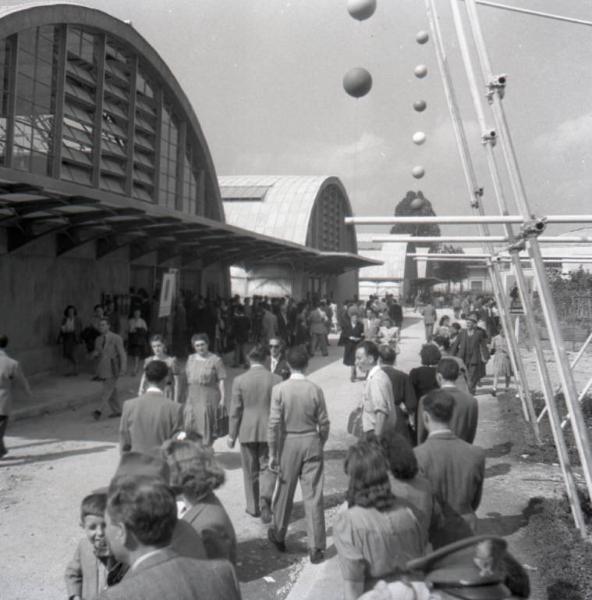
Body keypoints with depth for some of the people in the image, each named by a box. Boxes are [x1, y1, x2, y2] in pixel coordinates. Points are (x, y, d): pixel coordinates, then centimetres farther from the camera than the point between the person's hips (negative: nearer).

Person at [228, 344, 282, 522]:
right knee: (267, 467, 11)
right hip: (269, 430, 0)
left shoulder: (239, 381, -8)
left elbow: (235, 411, -5)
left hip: (247, 431, 0)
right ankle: (265, 498, -11)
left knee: (251, 471, 14)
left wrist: (232, 435, 4)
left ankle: (254, 507, 23)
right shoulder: (276, 379, -7)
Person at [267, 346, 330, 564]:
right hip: (311, 444, 0)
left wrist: (272, 453, -2)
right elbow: (323, 423, -2)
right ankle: (316, 548, 9)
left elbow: (274, 424, -10)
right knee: (313, 497, 5)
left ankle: (278, 536, 35)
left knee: (284, 493, 16)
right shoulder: (315, 390, -8)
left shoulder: (279, 389, -11)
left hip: (288, 445, 0)